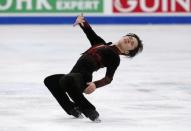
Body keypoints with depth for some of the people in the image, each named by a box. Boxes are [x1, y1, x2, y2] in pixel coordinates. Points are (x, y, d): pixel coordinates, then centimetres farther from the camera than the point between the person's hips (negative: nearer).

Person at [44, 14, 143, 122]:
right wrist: (82, 21, -6)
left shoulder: (115, 58, 1)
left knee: (65, 80, -36)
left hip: (83, 78, -8)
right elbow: (90, 32, 16)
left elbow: (108, 78, -9)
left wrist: (96, 85, -28)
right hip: (74, 77, 8)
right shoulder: (101, 43, 22)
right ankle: (73, 109, 11)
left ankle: (90, 112, -22)